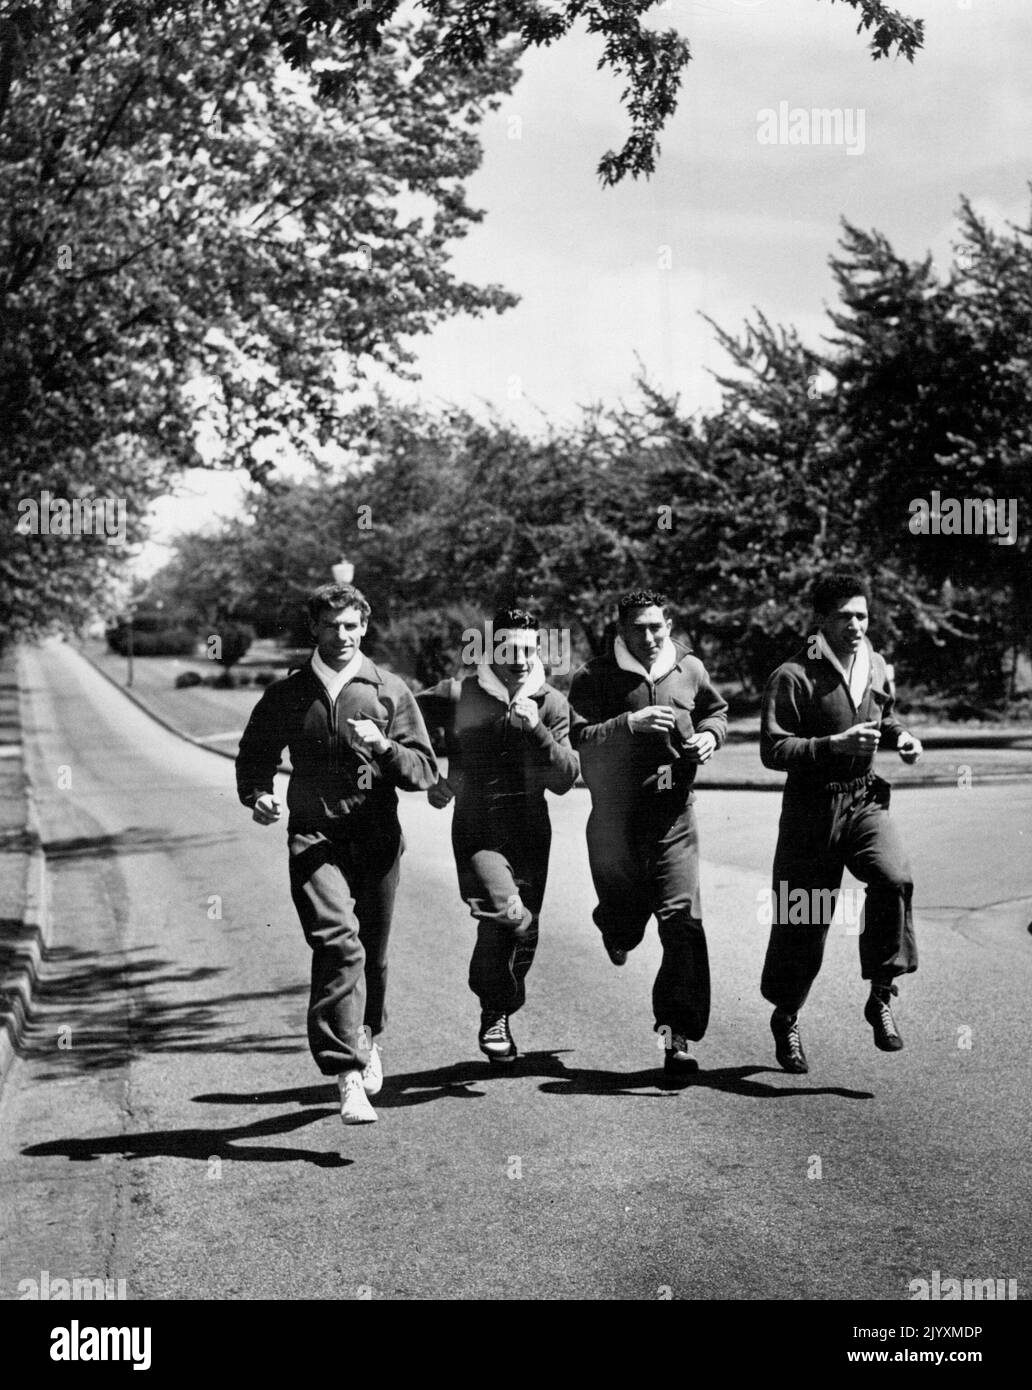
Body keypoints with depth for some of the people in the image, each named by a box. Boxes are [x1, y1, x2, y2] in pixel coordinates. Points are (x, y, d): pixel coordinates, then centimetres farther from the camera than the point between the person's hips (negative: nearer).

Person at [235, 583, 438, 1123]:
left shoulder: (389, 691, 6)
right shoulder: (287, 694, 8)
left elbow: (425, 770, 4)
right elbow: (254, 755, 19)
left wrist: (382, 746, -15)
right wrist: (258, 793, -2)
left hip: (376, 839, 1)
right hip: (314, 839, -1)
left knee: (373, 953, 12)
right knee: (338, 942, -21)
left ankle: (365, 1040, 43)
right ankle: (348, 1076, -24)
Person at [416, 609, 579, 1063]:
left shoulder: (551, 704, 4)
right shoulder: (457, 696, -3)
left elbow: (564, 779, -2)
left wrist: (536, 730, -16)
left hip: (531, 833, 4)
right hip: (477, 831, -4)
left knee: (524, 933, 8)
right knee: (508, 916, -24)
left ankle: (498, 1013, 35)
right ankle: (496, 1014, -3)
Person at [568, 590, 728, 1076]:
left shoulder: (690, 669, 7)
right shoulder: (595, 678, -4)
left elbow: (715, 711, 27)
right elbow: (577, 738, -16)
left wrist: (710, 734, 5)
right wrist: (630, 722, -27)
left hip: (673, 817, 1)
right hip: (615, 819, -1)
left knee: (683, 921, -11)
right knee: (624, 914, 11)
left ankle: (678, 1035, -7)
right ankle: (618, 928, 53)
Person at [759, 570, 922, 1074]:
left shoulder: (876, 668, 6)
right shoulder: (793, 677, -13)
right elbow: (773, 750, -17)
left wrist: (900, 735, 5)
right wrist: (835, 743, -27)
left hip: (864, 801, 4)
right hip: (810, 809, -4)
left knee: (894, 878, -25)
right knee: (803, 921, 4)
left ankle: (881, 997, -13)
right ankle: (785, 1019, 28)